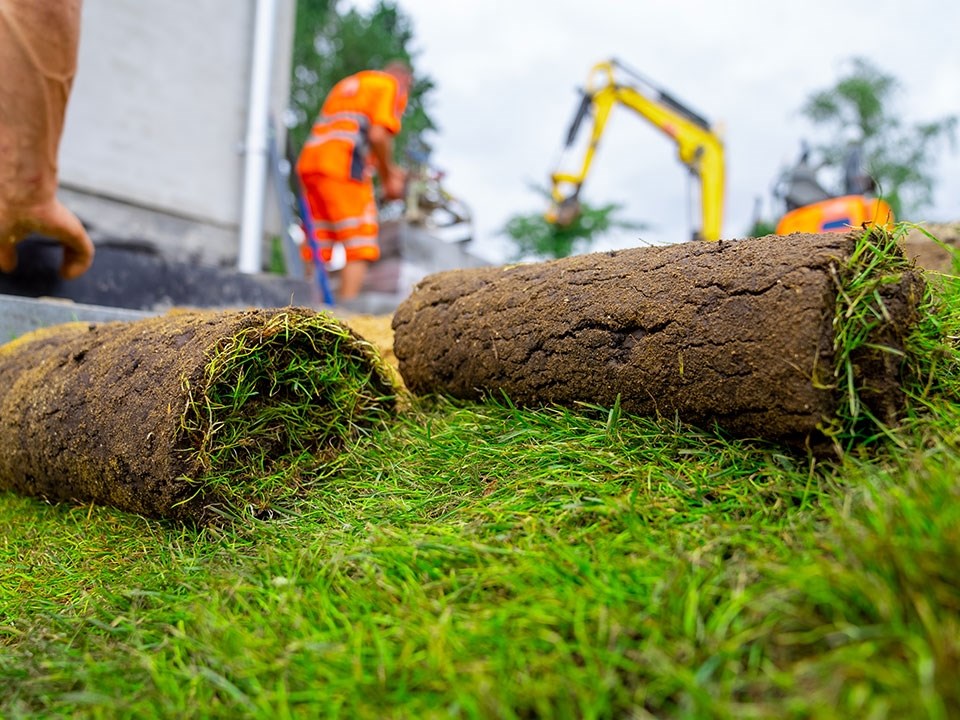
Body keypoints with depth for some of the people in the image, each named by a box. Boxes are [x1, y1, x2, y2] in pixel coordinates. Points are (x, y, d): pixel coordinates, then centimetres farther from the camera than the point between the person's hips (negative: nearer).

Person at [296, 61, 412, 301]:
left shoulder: (348, 84, 33)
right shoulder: (391, 85, 8)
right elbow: (378, 135, -9)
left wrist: (387, 171, 23)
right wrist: (388, 177, 0)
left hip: (309, 162, 8)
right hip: (343, 167, -8)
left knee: (317, 250, 8)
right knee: (359, 248, -7)